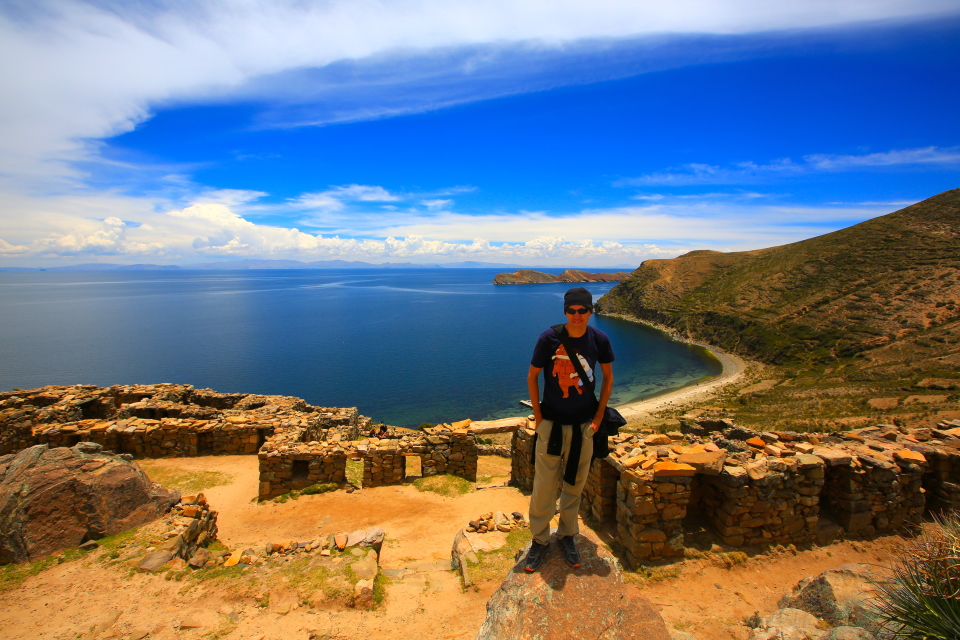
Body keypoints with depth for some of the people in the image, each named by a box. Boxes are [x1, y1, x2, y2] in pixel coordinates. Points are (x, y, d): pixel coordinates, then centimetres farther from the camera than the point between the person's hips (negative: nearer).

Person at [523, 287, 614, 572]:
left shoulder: (599, 340, -7)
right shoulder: (549, 338, -13)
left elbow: (608, 376, 7)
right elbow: (532, 376, -3)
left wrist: (599, 415, 2)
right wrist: (537, 415, -6)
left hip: (584, 424, 2)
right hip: (551, 422, -2)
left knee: (575, 483, 15)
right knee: (544, 484, 4)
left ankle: (568, 535, 35)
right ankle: (539, 540, 24)